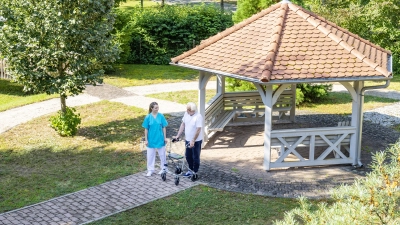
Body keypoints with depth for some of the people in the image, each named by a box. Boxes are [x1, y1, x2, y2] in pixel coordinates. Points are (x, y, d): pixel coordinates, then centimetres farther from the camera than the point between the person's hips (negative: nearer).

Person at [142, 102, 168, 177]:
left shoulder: (161, 116, -6)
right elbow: (146, 129, -3)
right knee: (150, 155, 8)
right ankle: (150, 170, 21)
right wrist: (146, 139, -3)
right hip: (151, 139, 0)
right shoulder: (148, 117, -8)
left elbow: (164, 127, 0)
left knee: (162, 154, 11)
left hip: (160, 139, 0)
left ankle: (163, 168, 27)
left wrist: (165, 137, 0)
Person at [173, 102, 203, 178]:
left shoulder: (198, 117, -23)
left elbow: (198, 130, -24)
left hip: (196, 141, -7)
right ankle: (191, 170, 34)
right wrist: (178, 135, 5)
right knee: (188, 156, 17)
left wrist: (193, 141, -25)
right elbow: (183, 124, 8)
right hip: (187, 140, 7)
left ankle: (195, 172, 20)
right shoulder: (186, 113, -1)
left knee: (195, 157, 7)